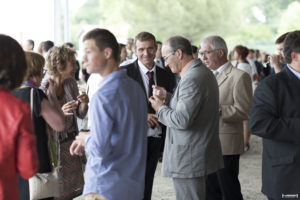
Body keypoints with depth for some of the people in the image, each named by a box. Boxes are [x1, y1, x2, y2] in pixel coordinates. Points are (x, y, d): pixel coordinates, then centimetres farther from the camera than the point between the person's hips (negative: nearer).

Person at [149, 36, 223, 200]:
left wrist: (160, 109, -9)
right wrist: (168, 99, 8)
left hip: (189, 161, -10)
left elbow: (182, 120, -25)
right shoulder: (203, 72, 12)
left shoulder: (192, 79, -20)